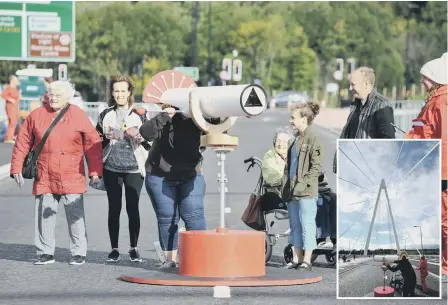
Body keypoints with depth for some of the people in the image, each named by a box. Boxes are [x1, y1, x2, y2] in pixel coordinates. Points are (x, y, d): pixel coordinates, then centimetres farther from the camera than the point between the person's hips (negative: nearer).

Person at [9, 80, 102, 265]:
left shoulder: (79, 116, 0)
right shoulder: (37, 115, 4)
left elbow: (93, 144, 1)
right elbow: (22, 143, 8)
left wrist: (95, 171, -4)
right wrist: (17, 168, 4)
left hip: (72, 179, -2)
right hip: (44, 178, 2)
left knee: (75, 216, 0)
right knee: (44, 215, 4)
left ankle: (78, 253, 10)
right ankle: (45, 253, 14)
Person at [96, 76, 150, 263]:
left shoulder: (139, 114, 7)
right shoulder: (106, 115, 10)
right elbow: (97, 139, 14)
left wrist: (139, 137, -11)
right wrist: (106, 137, -7)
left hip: (134, 168, -1)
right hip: (112, 168, 1)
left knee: (133, 209, 0)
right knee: (114, 209, 2)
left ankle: (134, 249, 10)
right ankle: (114, 249, 9)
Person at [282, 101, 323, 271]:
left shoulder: (312, 140, -9)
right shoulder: (296, 139, 17)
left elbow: (316, 167, -13)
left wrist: (303, 183, -19)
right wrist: (286, 186, 14)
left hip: (306, 193, -9)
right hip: (292, 192, 9)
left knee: (307, 225, -6)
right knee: (295, 226, 10)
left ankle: (307, 260, -4)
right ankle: (299, 260, 15)